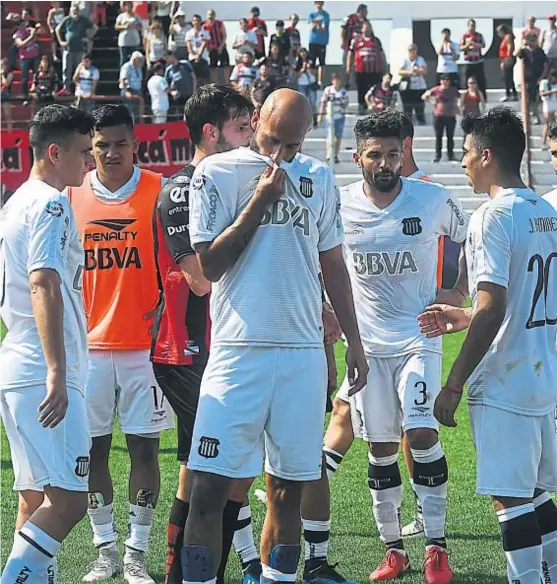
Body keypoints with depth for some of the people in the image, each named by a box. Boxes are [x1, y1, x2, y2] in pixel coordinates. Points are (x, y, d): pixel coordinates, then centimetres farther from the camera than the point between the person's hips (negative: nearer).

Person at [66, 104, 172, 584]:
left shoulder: (159, 191, -3)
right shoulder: (72, 195, 5)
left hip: (145, 344, -2)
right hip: (90, 346, 2)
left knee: (144, 449, 0)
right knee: (94, 449, 5)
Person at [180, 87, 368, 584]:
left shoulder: (317, 177, 13)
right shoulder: (216, 174, 1)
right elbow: (209, 265, -5)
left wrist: (353, 340, 19)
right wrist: (260, 199, -9)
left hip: (304, 354, 4)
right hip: (238, 350, -3)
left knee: (289, 487, 6)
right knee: (211, 485, -10)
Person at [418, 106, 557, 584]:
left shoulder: (494, 216, -14)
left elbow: (493, 311, -20)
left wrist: (454, 385, -15)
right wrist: (467, 317, 25)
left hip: (503, 383, -8)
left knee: (510, 498, -4)